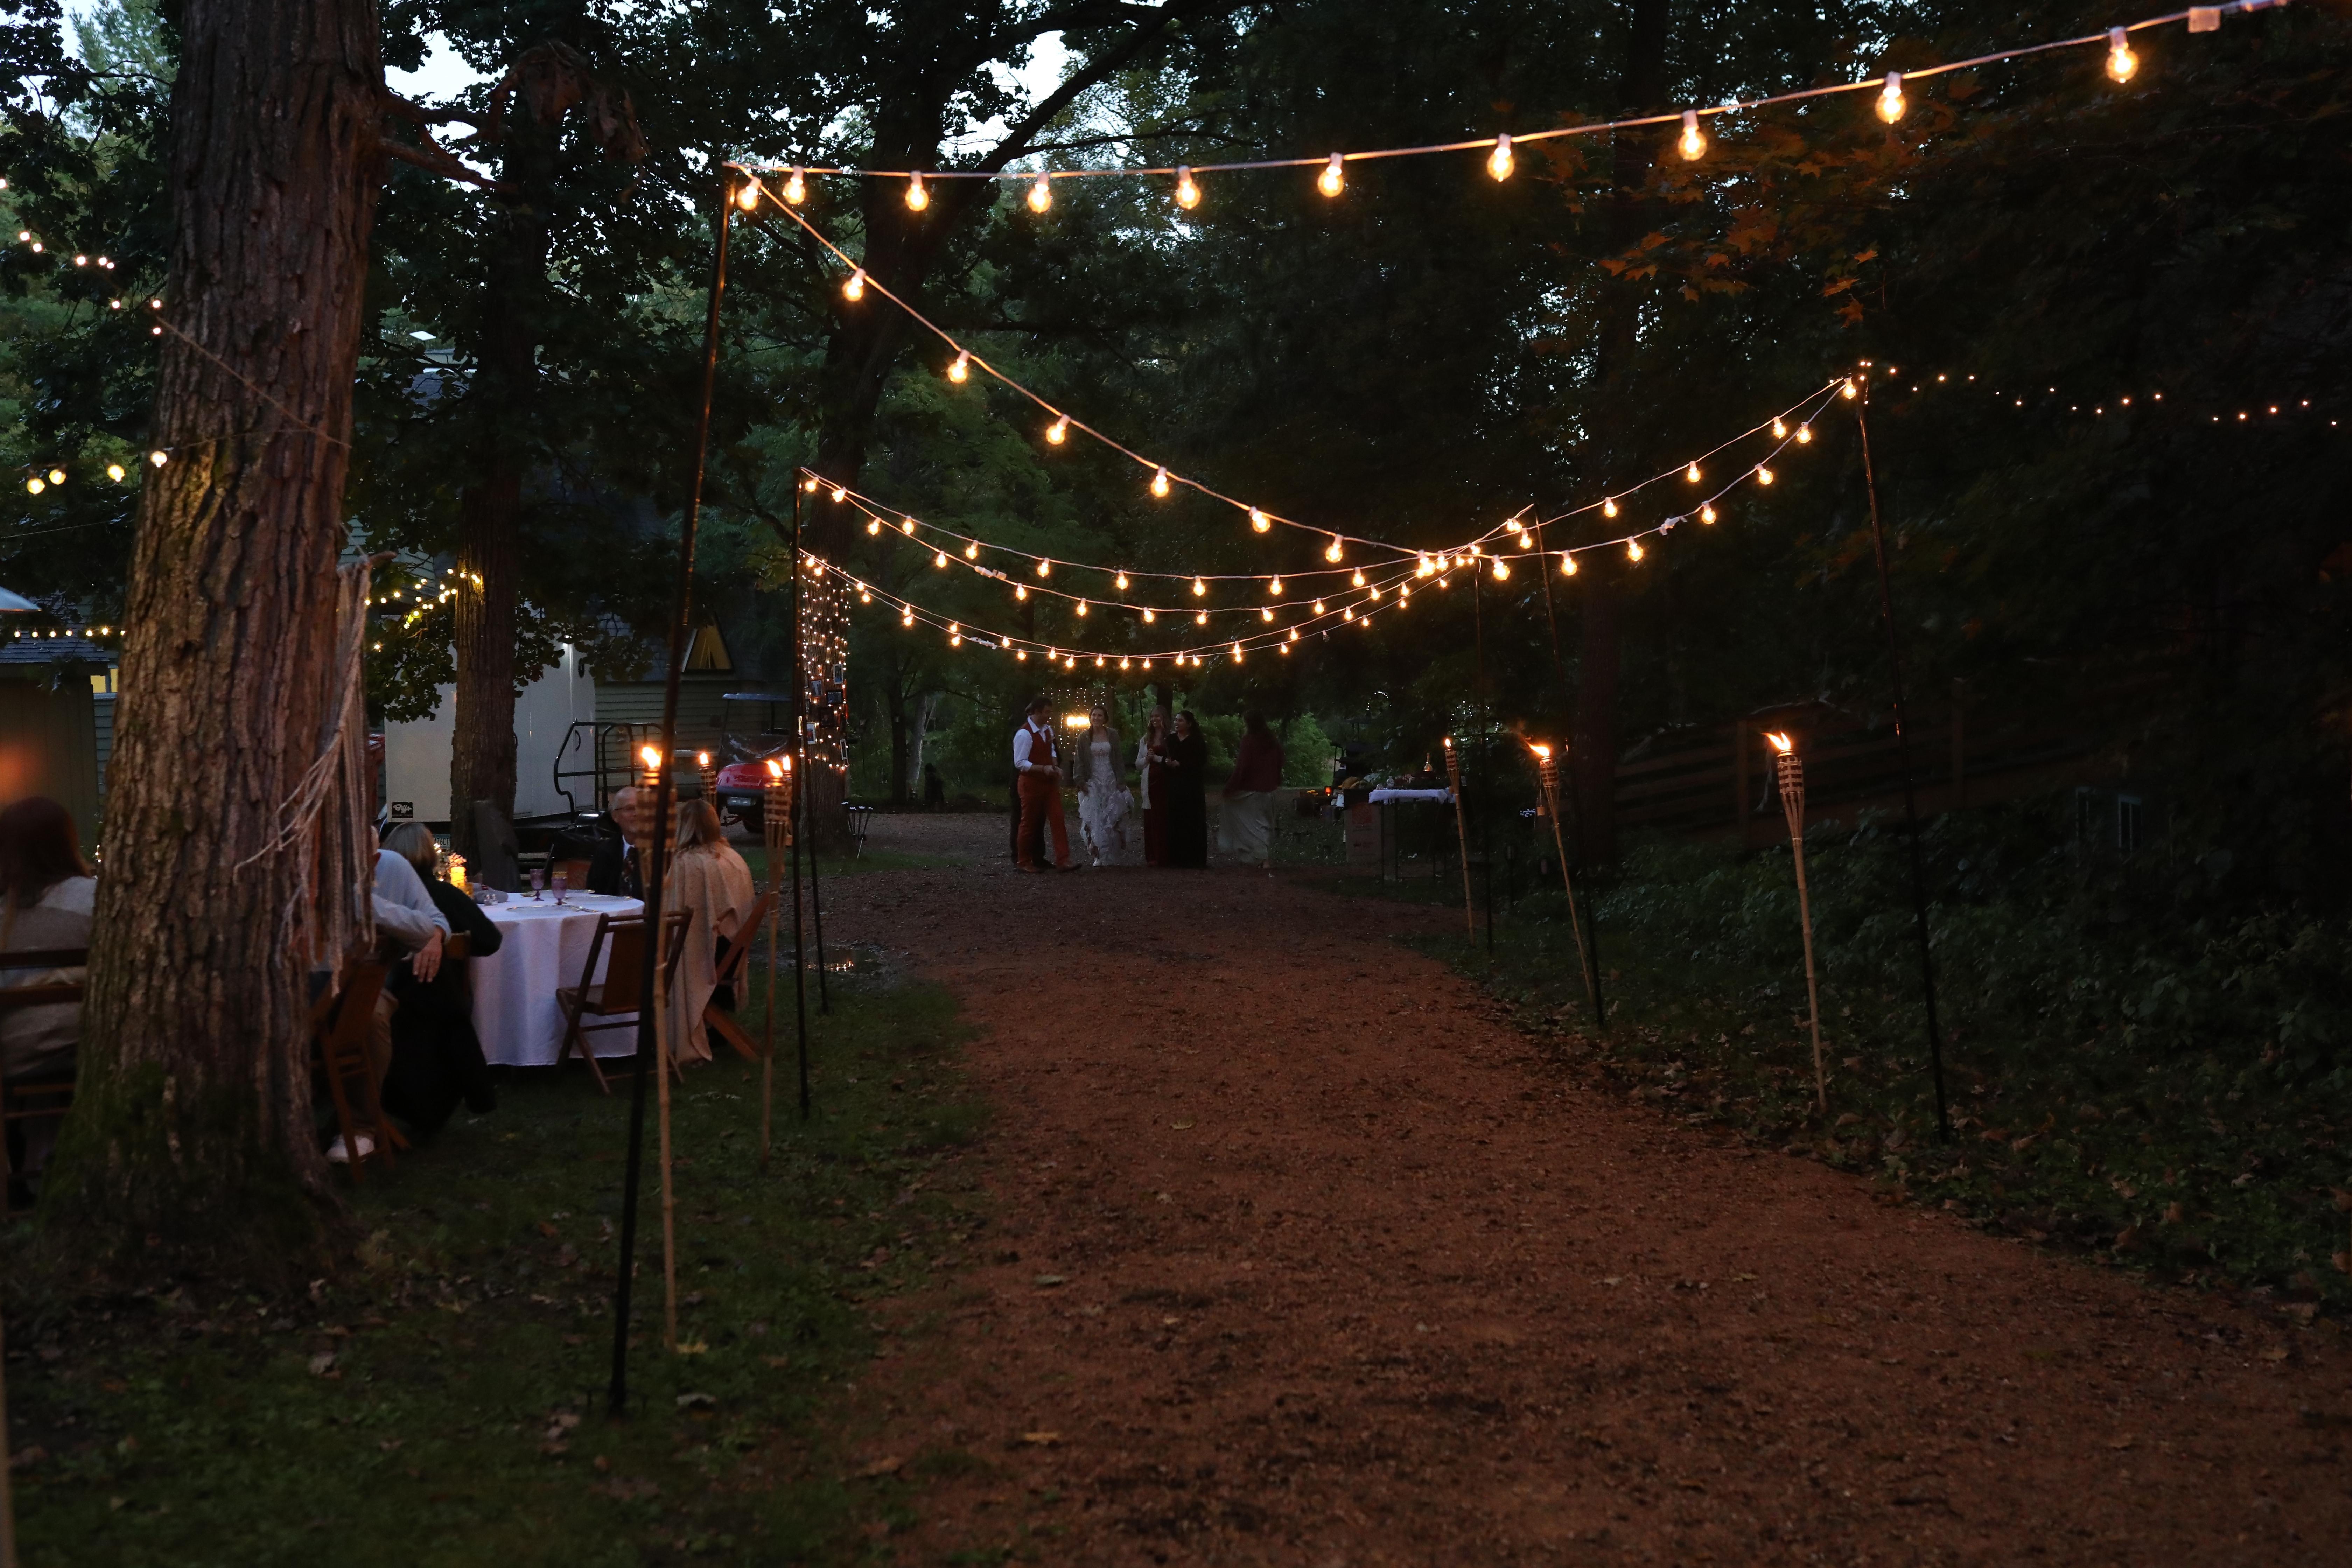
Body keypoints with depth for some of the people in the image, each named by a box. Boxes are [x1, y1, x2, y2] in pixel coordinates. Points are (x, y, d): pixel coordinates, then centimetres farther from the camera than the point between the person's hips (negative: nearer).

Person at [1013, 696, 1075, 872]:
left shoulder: (1048, 730, 6)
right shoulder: (1025, 734, -19)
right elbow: (1020, 763, -22)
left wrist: (1055, 766, 1)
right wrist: (1044, 769, -28)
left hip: (1049, 782, 7)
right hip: (1031, 783, -7)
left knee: (1058, 820, 0)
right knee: (1029, 824, 5)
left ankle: (1062, 861, 1)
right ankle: (1025, 862, 19)